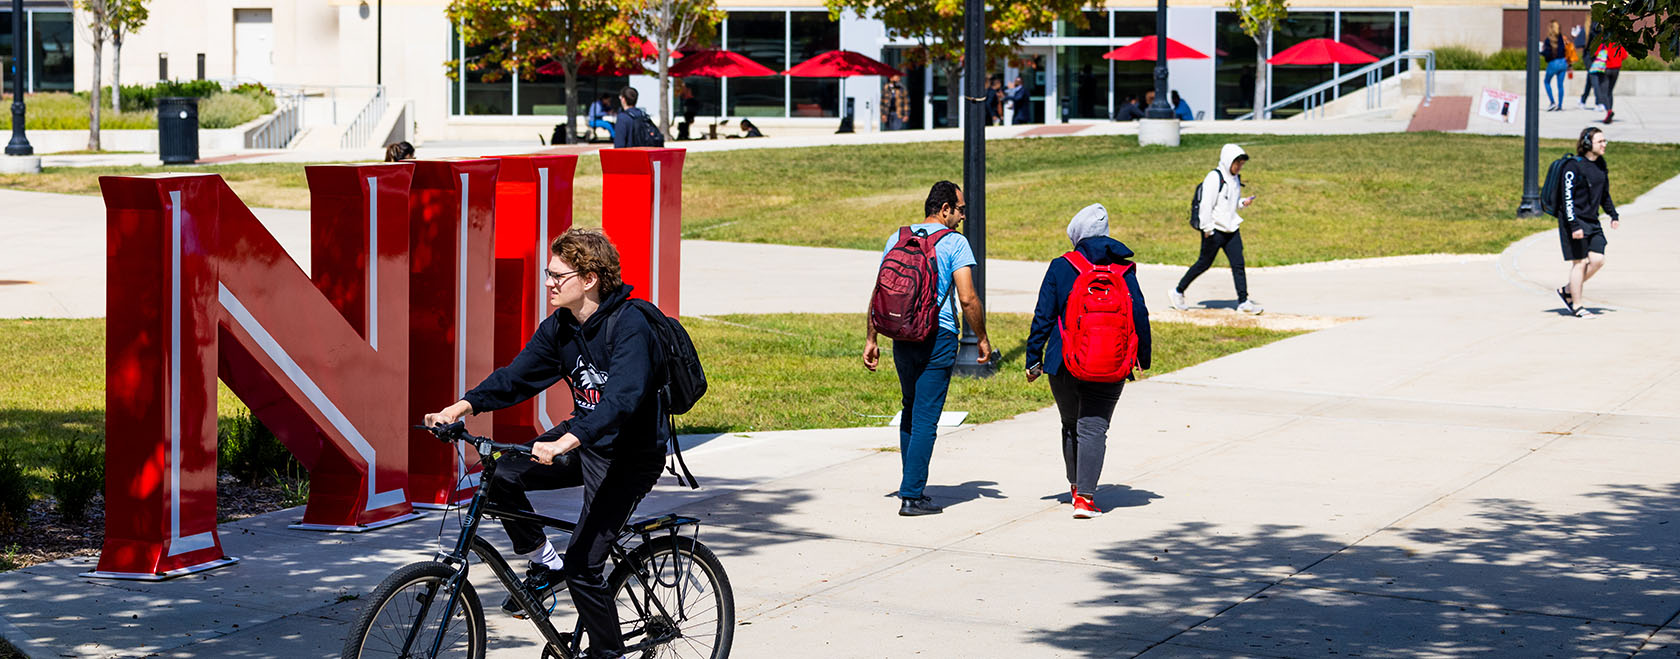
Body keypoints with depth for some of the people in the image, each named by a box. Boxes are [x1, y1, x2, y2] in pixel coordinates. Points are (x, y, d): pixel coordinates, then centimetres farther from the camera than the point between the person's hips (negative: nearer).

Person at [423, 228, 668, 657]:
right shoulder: (560, 326, 1)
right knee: (501, 477, -11)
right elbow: (517, 377, -1)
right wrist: (462, 407, -18)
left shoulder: (629, 326, -24)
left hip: (630, 455, -8)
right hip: (583, 440, 8)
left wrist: (565, 442, -50)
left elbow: (621, 399, -37)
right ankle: (544, 565, 9)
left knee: (582, 566, -13)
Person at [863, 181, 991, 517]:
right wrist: (982, 338, 0)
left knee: (910, 411, 20)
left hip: (902, 337, 5)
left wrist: (871, 339, 12)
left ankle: (911, 485, 25)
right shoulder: (955, 242, -6)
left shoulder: (897, 238, 9)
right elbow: (968, 299, -12)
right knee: (926, 419, -3)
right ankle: (912, 495, -4)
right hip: (938, 338, -5)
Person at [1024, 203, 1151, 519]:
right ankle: (1085, 496, -11)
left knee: (1070, 425, 19)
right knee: (1093, 428, 0)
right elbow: (1140, 316, 4)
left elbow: (1043, 317, -3)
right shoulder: (1124, 271, 1)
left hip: (1064, 364, 0)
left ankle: (1076, 486, 31)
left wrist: (1033, 359, 5)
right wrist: (1143, 359, 17)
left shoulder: (1060, 268, -2)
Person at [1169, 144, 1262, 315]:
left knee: (1238, 264, -1)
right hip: (1214, 230, -7)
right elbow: (1206, 204, -17)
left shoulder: (1235, 179, 13)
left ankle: (1243, 302, 0)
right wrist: (1207, 229, -19)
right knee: (1204, 263, 2)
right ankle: (1178, 292, 17)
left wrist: (1243, 202, 4)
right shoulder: (1214, 178, -14)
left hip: (1231, 229, 7)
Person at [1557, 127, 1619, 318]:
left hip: (1592, 221, 7)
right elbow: (1567, 198, -16)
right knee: (1580, 262, -4)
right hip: (1574, 221, -7)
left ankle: (1567, 291, 17)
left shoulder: (1601, 165, 11)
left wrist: (1614, 215, 14)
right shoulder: (1573, 166, -13)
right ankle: (1577, 307, 7)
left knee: (1597, 260, -2)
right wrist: (1574, 225, -21)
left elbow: (1604, 194, 24)